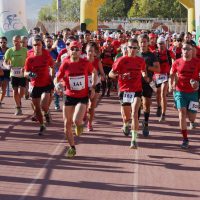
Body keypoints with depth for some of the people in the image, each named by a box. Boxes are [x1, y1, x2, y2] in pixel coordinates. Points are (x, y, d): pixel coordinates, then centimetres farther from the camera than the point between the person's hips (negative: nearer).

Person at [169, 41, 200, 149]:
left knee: (191, 118, 1)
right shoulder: (177, 63, -1)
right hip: (180, 91, 1)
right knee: (182, 112, -13)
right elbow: (172, 75, 12)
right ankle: (185, 139, -4)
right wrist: (171, 86, -4)